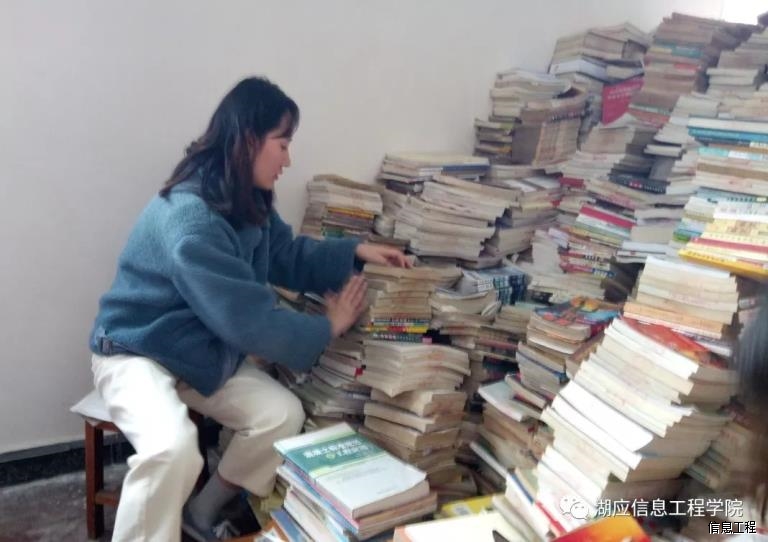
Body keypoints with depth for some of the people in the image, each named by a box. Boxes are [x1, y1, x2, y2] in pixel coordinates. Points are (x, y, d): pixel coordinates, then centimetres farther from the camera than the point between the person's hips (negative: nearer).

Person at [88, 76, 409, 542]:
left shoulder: (248, 201, -2)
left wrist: (356, 251, 0)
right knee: (172, 447, -34)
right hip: (137, 352, -8)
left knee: (283, 414, -8)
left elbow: (288, 256, 14)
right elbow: (250, 319, -31)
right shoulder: (189, 219, -32)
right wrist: (329, 327, -17)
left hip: (207, 352, 8)